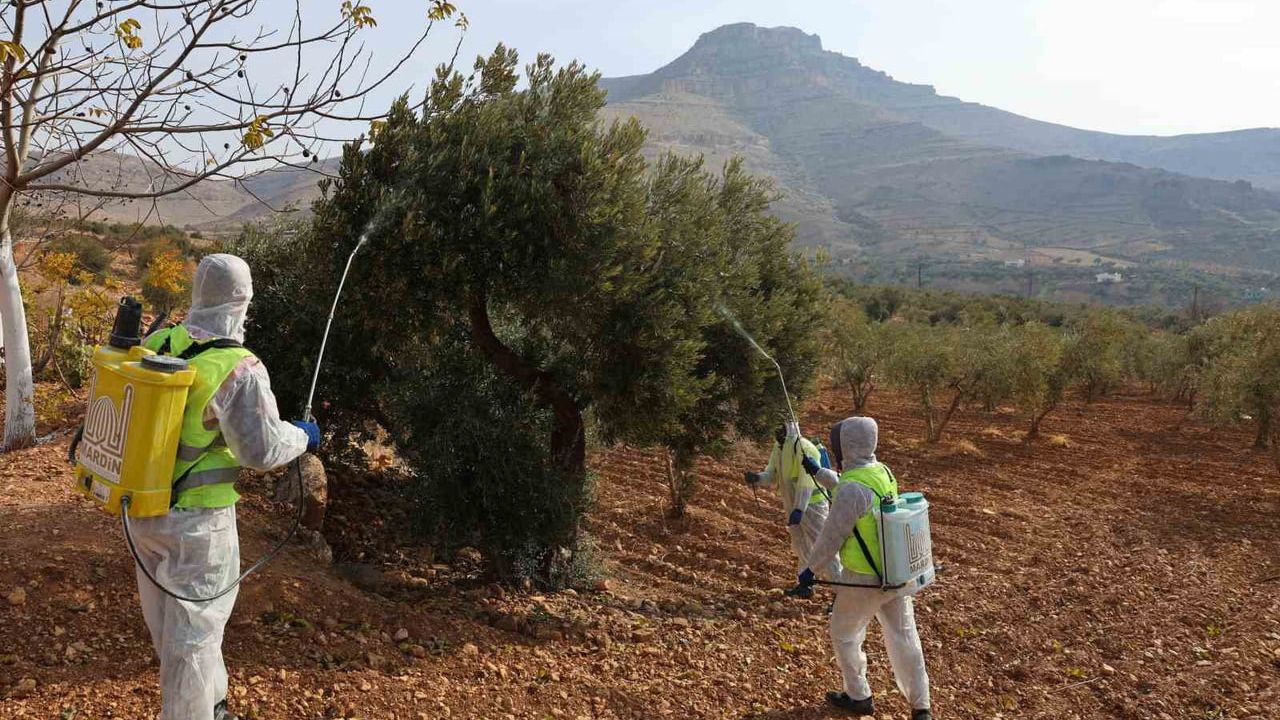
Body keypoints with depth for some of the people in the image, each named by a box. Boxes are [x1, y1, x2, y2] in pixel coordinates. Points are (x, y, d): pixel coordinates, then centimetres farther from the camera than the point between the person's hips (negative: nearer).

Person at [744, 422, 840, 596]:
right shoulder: (778, 448, 3)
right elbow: (772, 475, 2)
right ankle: (805, 585, 37)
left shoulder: (804, 449, -24)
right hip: (793, 505, 9)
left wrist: (799, 509, -37)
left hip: (811, 504, -9)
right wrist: (757, 478, -19)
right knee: (801, 546, 21)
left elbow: (806, 483, -30)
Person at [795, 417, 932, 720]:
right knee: (904, 637, 15)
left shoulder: (853, 488, -26)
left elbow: (831, 537, -18)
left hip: (864, 578, -7)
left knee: (844, 635, 16)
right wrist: (816, 471, 28)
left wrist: (810, 568, -3)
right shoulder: (882, 472, 0)